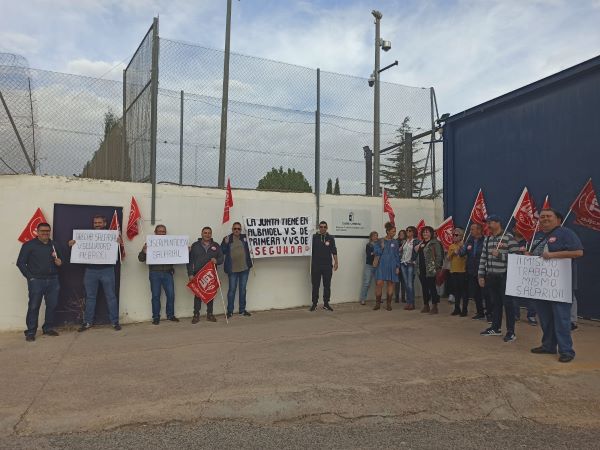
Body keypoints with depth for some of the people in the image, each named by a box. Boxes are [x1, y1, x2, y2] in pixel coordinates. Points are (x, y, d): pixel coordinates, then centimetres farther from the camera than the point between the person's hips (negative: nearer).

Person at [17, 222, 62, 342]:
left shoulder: (54, 245, 14)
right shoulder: (29, 245, 0)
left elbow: (59, 260, 26)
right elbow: (20, 263, -1)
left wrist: (59, 262, 2)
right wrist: (30, 277, -6)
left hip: (53, 280, 4)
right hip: (36, 281, -4)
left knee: (52, 305, 6)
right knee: (34, 306, -2)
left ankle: (48, 328, 20)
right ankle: (30, 332, 7)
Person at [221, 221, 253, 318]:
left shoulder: (245, 237, 5)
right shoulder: (227, 238, 1)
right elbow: (222, 252, -3)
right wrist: (225, 243, -17)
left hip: (244, 268, 2)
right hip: (232, 269, -2)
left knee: (243, 289, 11)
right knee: (232, 289, 2)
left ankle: (242, 310, 21)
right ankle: (230, 311, 12)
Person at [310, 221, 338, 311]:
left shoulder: (330, 238, 6)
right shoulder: (314, 237, 1)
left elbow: (334, 251, 7)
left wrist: (336, 262, 1)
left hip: (327, 266, 2)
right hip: (316, 266, -1)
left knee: (327, 285, 6)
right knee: (315, 285, 4)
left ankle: (326, 304, 16)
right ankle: (314, 304, 13)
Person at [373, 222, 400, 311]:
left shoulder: (395, 242, 7)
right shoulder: (380, 241, 2)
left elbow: (397, 255, 9)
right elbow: (376, 253, 1)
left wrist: (398, 267, 3)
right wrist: (382, 247, -14)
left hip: (392, 265, 2)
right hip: (381, 264, -2)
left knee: (390, 283, 3)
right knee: (379, 283, -8)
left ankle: (388, 304, 14)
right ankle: (378, 303, 5)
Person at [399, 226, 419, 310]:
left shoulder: (416, 241, -1)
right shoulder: (404, 241, 17)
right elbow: (400, 252, 23)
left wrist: (414, 261, -17)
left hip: (411, 264, -5)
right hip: (403, 264, 5)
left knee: (410, 284, -7)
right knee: (406, 284, 6)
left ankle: (412, 303, -1)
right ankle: (408, 302, 11)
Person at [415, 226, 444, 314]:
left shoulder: (435, 243, -6)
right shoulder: (421, 243, 18)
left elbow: (439, 256, -12)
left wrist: (437, 268, -16)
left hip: (430, 270, -7)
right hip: (422, 270, 7)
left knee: (432, 287, -3)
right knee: (424, 288, 11)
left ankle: (434, 307, 2)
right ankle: (426, 306, 20)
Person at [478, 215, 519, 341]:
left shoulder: (509, 238, -9)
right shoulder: (487, 239, 12)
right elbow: (483, 258, 12)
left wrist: (499, 255, -18)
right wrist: (481, 275, 9)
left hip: (504, 276, -6)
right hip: (490, 276, 6)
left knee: (507, 303, -1)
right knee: (495, 303, 15)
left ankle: (511, 332, 6)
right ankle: (495, 328, 25)